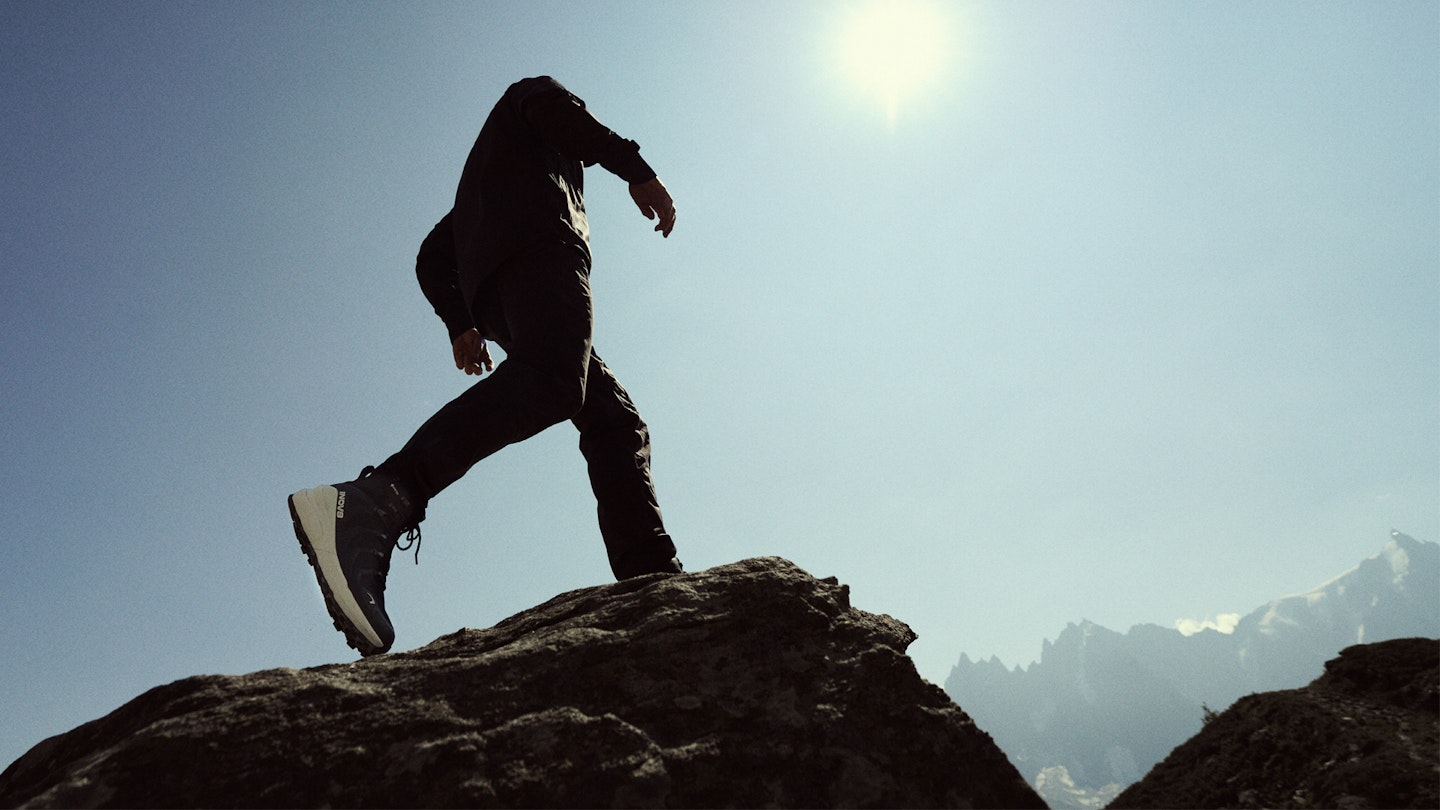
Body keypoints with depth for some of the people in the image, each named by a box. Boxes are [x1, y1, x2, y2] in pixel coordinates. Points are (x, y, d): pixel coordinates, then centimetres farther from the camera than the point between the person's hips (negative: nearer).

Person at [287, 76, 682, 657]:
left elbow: (432, 259, 34)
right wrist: (634, 167, -4)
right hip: (539, 242, -8)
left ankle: (654, 584, -15)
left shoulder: (480, 193, 45)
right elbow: (549, 103, 2)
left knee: (615, 422, 1)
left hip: (491, 291, 8)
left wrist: (459, 323, 21)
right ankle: (372, 507, -51)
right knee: (549, 381, -33)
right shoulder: (526, 94, 29)